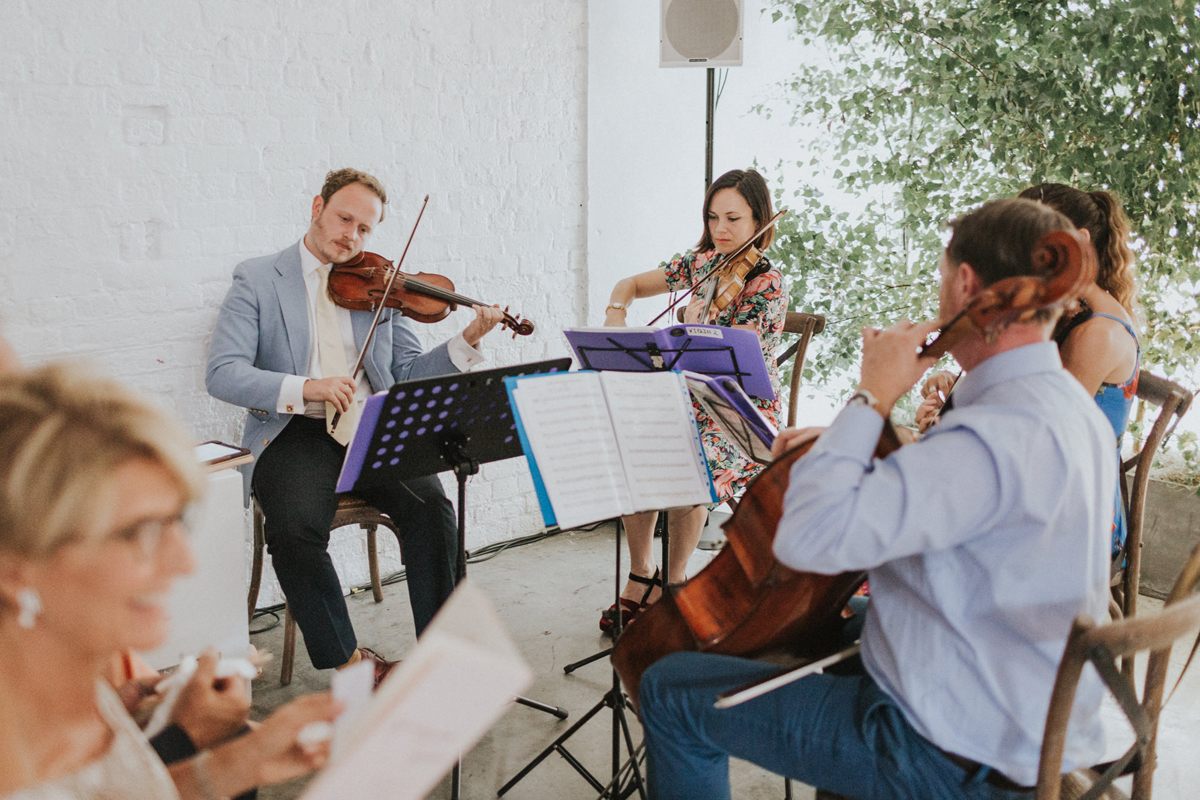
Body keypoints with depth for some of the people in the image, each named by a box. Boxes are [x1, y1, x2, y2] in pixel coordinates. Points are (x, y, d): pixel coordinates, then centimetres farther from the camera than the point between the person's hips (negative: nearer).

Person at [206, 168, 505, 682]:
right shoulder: (257, 280, 5)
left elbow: (409, 372, 9)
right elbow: (222, 374, -7)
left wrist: (468, 341, -8)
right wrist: (306, 388, -21)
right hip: (296, 434, -2)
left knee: (431, 505, -25)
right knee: (295, 530, -30)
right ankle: (350, 661, -9)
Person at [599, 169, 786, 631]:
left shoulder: (767, 285, -13)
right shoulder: (703, 263, 5)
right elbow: (630, 285, 16)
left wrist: (693, 323, -32)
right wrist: (616, 312, -3)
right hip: (695, 403, 6)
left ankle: (675, 579, -5)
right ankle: (641, 576, -1)